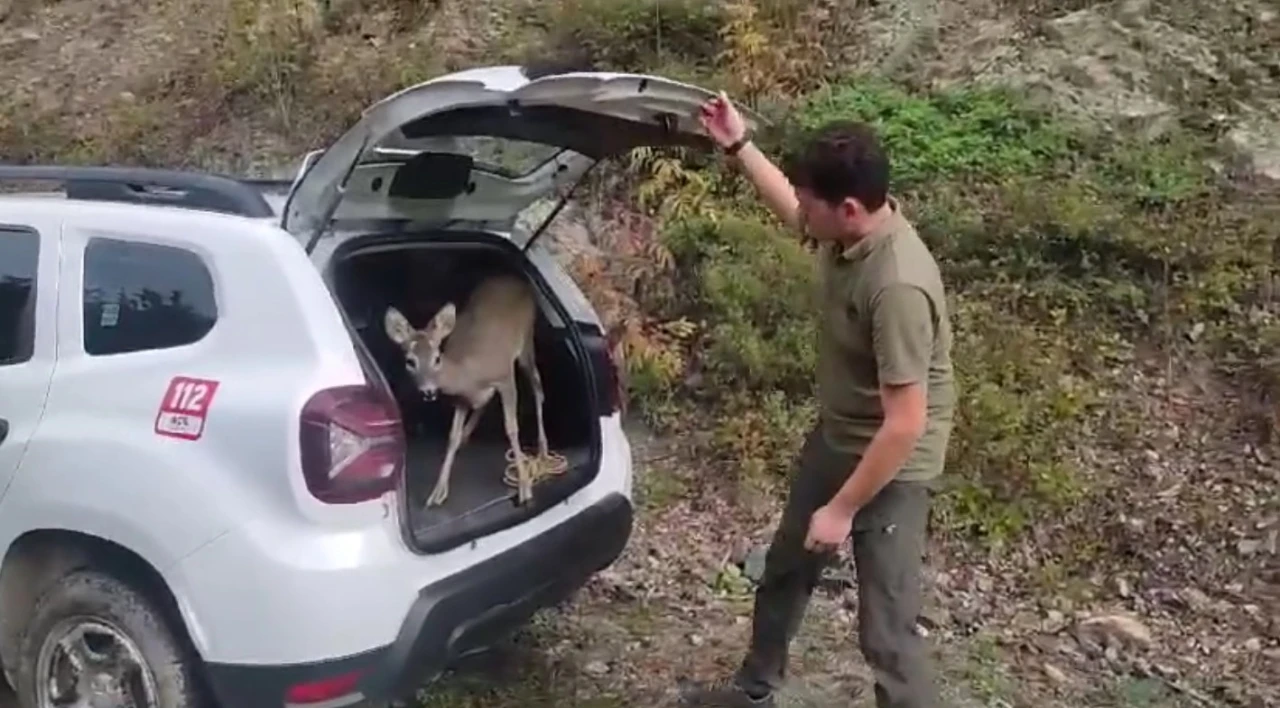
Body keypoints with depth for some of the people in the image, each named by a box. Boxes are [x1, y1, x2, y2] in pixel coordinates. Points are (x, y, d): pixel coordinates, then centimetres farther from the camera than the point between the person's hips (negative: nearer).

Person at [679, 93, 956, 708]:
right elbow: (794, 214, 18)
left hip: (892, 466, -9)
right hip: (834, 438, 9)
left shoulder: (898, 286, -35)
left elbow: (905, 423, -30)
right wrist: (738, 146, 12)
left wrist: (842, 509, -21)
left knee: (885, 633, -1)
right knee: (785, 566, 25)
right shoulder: (847, 228, -9)